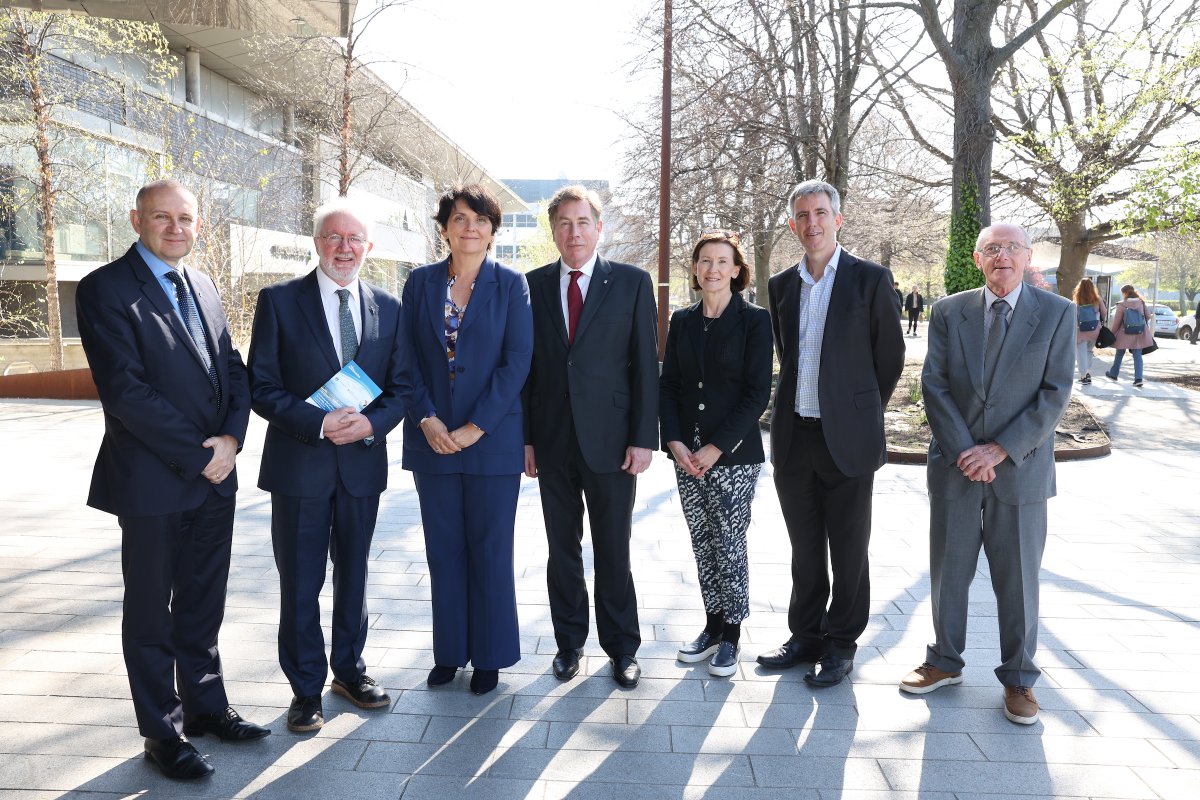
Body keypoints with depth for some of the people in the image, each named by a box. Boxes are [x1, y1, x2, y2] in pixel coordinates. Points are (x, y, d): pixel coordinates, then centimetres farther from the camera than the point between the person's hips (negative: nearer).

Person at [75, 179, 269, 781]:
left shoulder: (202, 286, 12)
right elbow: (124, 390, -17)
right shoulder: (106, 288, -9)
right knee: (151, 613, 9)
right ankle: (163, 732, 24)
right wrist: (197, 455, -16)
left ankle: (206, 707, 32)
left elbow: (233, 369, 9)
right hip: (153, 480, -6)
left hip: (214, 475, 6)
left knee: (203, 605, 16)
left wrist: (231, 438, -8)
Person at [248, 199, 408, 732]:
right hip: (299, 464, -2)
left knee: (353, 574, 17)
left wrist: (371, 422, -15)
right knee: (300, 583, 8)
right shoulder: (279, 301, -4)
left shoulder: (388, 308, 4)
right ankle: (306, 688, 25)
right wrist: (319, 423, -21)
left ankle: (349, 670, 35)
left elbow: (401, 387, 4)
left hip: (363, 462, 3)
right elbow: (262, 387, -8)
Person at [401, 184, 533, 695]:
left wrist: (474, 428, -13)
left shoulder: (511, 285, -1)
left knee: (490, 549, 5)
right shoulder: (420, 282, 6)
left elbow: (517, 361, -8)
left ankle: (489, 655, 21)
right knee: (443, 549, 10)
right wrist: (427, 419, -10)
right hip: (432, 438, 3)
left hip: (492, 438, -2)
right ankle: (449, 651, 25)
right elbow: (408, 358, 4)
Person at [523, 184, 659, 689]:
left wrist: (644, 438, -8)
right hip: (551, 439, 2)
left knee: (613, 550, 7)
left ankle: (622, 648, 24)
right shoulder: (534, 286, 6)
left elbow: (645, 365, -2)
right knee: (562, 548, 12)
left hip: (610, 439, -2)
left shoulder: (632, 283, 0)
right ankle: (569, 642, 28)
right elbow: (525, 364, 7)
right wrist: (525, 437, 2)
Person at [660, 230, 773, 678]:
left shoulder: (754, 320, -4)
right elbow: (668, 385, 8)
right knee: (701, 543, 10)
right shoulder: (682, 321, 9)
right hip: (686, 453, 4)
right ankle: (712, 626, 24)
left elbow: (758, 393, -9)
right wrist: (674, 441, -6)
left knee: (729, 543, 1)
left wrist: (716, 447, -15)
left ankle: (731, 636, 16)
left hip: (733, 454, -4)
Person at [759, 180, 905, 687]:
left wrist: (863, 413, 8)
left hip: (847, 438, -4)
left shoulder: (871, 280, -4)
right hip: (794, 436, 4)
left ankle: (841, 645, 22)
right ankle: (806, 636, 29)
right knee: (804, 549, 15)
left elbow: (891, 357, 2)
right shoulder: (782, 285, 9)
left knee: (848, 552, 7)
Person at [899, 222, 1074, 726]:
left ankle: (1018, 678, 26)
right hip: (955, 466, 2)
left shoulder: (1057, 313, -1)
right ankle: (945, 662, 30)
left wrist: (1000, 450, -14)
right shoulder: (948, 311, 3)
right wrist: (964, 450, -12)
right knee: (948, 571, 12)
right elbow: (933, 384, -2)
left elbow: (1055, 393, -7)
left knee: (1018, 578, 8)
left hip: (1020, 469, -1)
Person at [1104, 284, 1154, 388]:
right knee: (1137, 356, 5)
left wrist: (1113, 333, 5)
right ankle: (1138, 378, -4)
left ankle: (1113, 374, 29)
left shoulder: (1122, 305, -11)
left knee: (1119, 354, 15)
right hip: (1139, 334, 3)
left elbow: (1117, 321, -6)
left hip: (1125, 334, -3)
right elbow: (1148, 316, 7)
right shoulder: (1142, 303, 1)